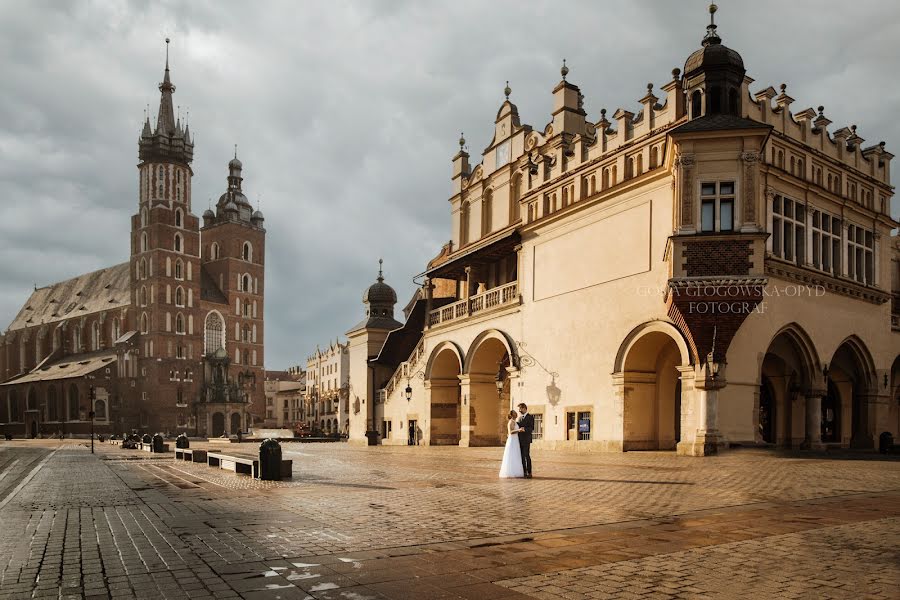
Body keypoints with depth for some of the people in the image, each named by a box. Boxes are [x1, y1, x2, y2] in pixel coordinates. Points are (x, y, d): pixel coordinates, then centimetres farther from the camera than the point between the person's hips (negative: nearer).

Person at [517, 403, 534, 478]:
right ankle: (524, 472, 10)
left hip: (526, 440, -7)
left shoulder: (530, 417, -6)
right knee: (522, 456, 6)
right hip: (520, 440, 7)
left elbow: (531, 429, -13)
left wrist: (524, 429, -27)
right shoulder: (520, 418, 18)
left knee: (527, 456, -7)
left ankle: (529, 473, -4)